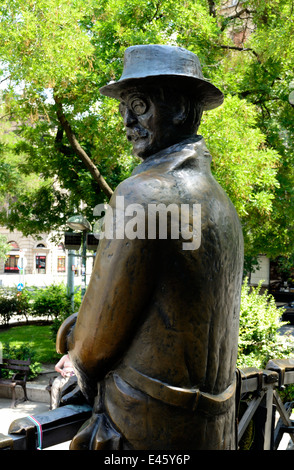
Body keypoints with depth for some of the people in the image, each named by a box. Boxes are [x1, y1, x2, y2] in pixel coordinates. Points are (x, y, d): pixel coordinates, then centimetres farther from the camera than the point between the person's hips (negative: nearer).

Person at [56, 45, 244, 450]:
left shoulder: (143, 194, -21)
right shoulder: (219, 201, 7)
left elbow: (97, 339, -15)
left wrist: (85, 363, 6)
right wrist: (78, 329, 7)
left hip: (149, 431, -8)